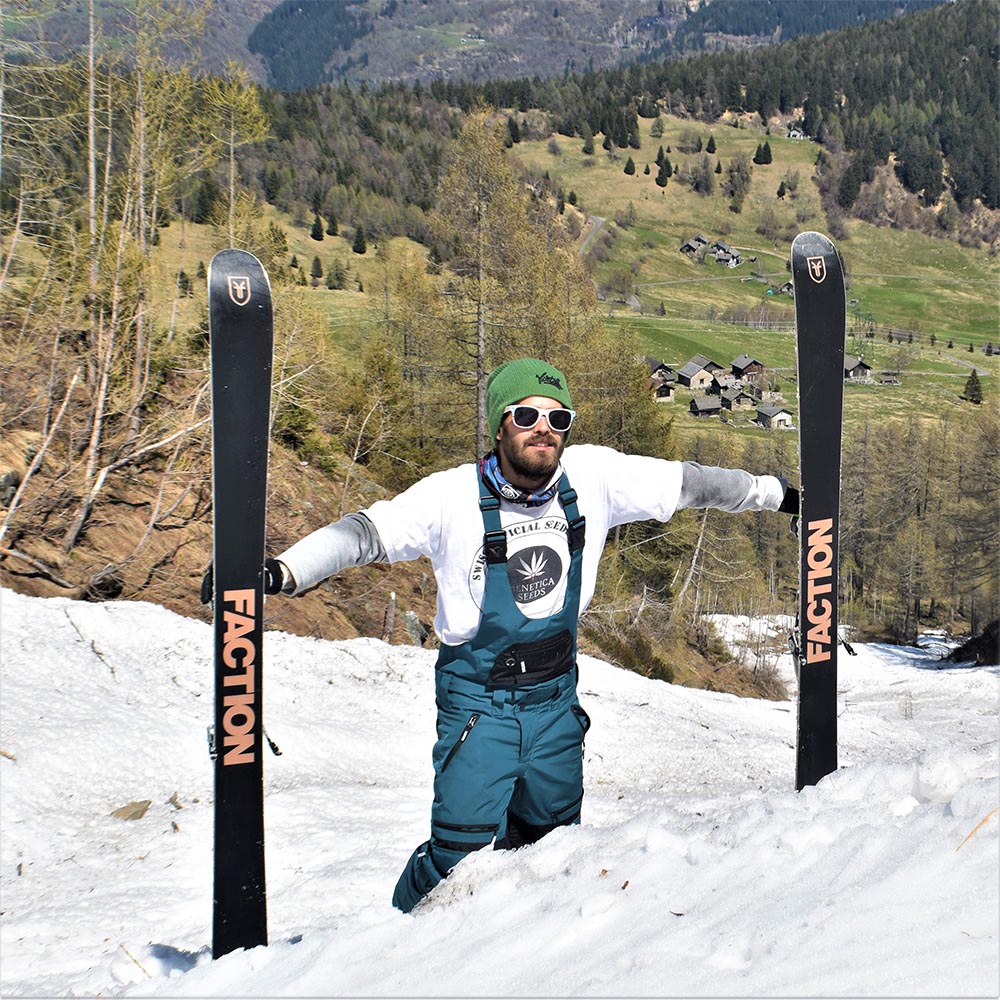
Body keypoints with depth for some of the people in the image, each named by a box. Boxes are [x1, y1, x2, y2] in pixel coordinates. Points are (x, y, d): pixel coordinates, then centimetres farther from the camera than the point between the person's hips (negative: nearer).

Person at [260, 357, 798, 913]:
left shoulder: (594, 476, -8)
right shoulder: (454, 497, -19)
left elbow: (683, 482, 3)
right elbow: (365, 532, -21)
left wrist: (777, 492, 13)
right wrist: (281, 571, -36)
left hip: (555, 696, 5)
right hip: (479, 701, -4)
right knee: (463, 851, -11)